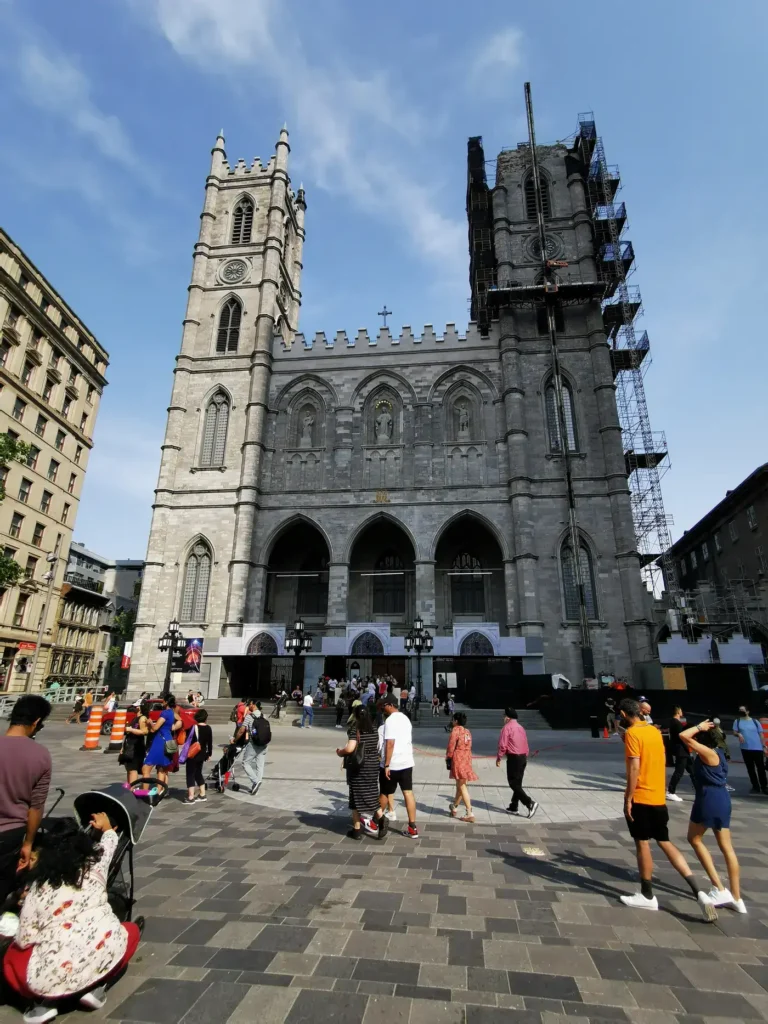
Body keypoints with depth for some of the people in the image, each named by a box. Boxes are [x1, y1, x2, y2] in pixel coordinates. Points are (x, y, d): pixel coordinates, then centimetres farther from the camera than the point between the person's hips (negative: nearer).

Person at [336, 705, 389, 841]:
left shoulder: (356, 731, -15)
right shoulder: (374, 730, 4)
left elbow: (350, 748, -26)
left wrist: (340, 751, -8)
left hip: (358, 768, -5)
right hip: (372, 767, 5)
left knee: (357, 797, 7)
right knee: (371, 796, 14)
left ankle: (357, 830, 15)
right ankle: (381, 818, -7)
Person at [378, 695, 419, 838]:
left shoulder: (390, 720, -16)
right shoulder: (405, 718, 11)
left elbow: (390, 743, -22)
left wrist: (386, 765, -20)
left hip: (392, 764, -7)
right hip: (407, 762, 7)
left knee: (384, 794, 9)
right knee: (408, 793, 6)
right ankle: (412, 828, 4)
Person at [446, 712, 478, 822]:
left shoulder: (456, 730, -11)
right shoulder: (468, 732, 12)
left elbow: (451, 746, -12)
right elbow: (469, 746, 14)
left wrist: (448, 759, -4)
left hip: (458, 759, -8)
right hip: (467, 759, 8)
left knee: (462, 786, -4)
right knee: (460, 785, 19)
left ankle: (470, 814, -5)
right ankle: (454, 807, 35)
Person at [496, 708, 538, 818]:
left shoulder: (507, 727, -10)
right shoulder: (521, 727, 13)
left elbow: (503, 745, -14)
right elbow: (526, 745, 15)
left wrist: (498, 758, -4)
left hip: (513, 758, -8)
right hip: (523, 757, 8)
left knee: (513, 784, -2)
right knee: (518, 783, 14)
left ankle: (530, 803, -13)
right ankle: (513, 807, 21)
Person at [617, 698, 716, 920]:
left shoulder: (632, 733, -16)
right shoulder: (655, 731, 7)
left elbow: (634, 768, -20)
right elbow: (663, 764, 14)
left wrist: (628, 799, -13)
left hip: (640, 798, -7)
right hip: (658, 798, 7)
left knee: (642, 844, 7)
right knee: (665, 843, 16)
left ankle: (647, 896, 19)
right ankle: (699, 892, 8)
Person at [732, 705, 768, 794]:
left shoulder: (755, 721, 6)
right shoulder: (737, 721, 6)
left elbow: (761, 734, 8)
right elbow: (734, 732, 2)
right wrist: (739, 734, -21)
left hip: (758, 748, -1)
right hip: (745, 749, 1)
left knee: (761, 768, 2)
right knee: (750, 769, 7)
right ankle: (756, 787, 16)